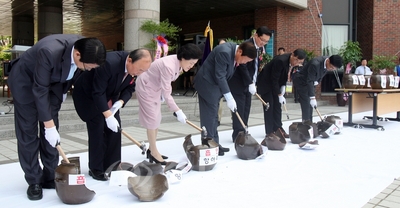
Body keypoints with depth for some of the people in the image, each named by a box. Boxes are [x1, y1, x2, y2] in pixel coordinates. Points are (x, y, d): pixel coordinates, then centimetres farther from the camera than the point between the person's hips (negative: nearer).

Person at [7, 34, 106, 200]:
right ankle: (34, 182, 8)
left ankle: (50, 177, 13)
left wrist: (64, 91, 13)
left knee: (52, 132, 4)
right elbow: (40, 90, -32)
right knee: (28, 132, -3)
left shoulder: (85, 49, -21)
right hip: (25, 82, -5)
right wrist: (49, 125, -28)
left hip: (53, 81, 6)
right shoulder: (49, 52, -40)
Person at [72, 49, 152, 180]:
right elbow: (98, 93, -34)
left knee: (115, 129, -1)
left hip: (109, 96, 7)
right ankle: (96, 169, 3)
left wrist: (121, 102, -23)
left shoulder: (136, 67, -17)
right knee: (98, 129, -12)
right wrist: (108, 116, -36)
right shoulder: (109, 63, -38)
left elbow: (130, 88, -4)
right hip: (88, 95, -6)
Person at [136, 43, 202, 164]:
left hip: (156, 88, 9)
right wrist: (178, 111, -32)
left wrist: (163, 92, -1)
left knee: (156, 119, 10)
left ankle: (152, 150, 21)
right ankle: (153, 153, 6)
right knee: (151, 119, -5)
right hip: (146, 87, -9)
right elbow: (166, 93, -34)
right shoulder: (169, 66, -36)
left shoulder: (179, 64, -10)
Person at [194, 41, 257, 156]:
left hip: (215, 84, 10)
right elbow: (220, 76, -25)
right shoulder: (224, 52, -26)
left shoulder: (234, 52, 2)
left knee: (213, 115, 12)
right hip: (207, 84, -9)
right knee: (209, 115, -6)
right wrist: (229, 98, -24)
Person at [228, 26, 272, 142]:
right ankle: (237, 135, 0)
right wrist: (250, 83, -23)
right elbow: (242, 67, -22)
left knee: (246, 109, 8)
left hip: (249, 83, 8)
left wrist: (253, 82, 4)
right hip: (238, 83, -8)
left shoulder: (260, 48, 7)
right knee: (239, 109, -6)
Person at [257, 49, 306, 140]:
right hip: (266, 84, -8)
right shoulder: (281, 61, -32)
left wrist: (283, 87, -8)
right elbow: (274, 79, -26)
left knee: (277, 107, 6)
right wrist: (279, 95, -21)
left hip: (276, 84, 8)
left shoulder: (293, 62, -8)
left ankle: (278, 129, 14)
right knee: (269, 107, -10)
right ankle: (269, 132, -6)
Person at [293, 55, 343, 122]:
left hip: (311, 81, 8)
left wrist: (317, 82, -6)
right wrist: (312, 97, -35)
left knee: (310, 104, 8)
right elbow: (309, 81, -34)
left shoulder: (328, 64, -11)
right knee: (306, 103, -13)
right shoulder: (315, 64, -35)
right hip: (301, 81, -8)